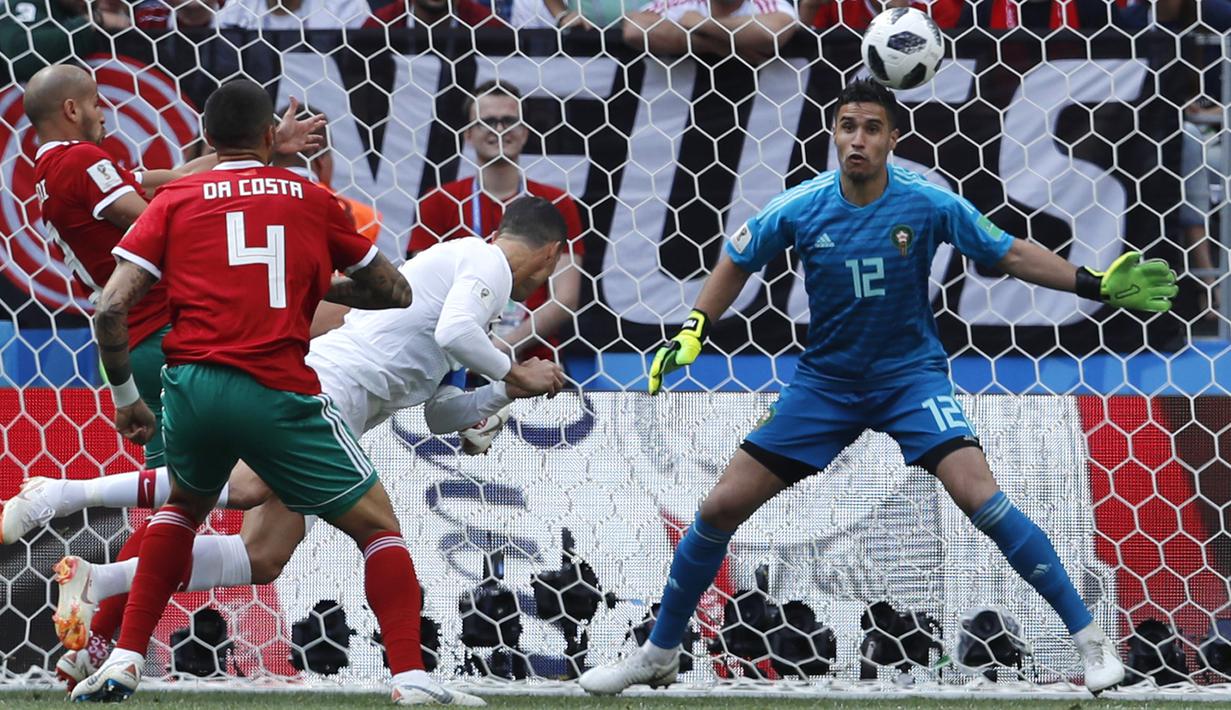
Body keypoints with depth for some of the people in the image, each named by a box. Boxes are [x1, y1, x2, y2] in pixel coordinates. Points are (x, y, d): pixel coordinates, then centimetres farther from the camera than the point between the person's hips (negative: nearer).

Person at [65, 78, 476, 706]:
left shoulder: (174, 200, 13)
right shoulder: (310, 199, 13)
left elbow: (110, 308, 2)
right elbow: (396, 294, 22)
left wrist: (125, 398, 13)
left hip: (192, 388, 2)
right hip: (279, 395, -2)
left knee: (185, 506, 32)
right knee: (378, 526, 10)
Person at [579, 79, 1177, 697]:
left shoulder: (929, 204, -15)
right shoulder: (800, 209, -11)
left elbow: (1008, 253, -4)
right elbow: (737, 262, 7)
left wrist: (1097, 285, -11)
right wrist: (690, 332, -2)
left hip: (912, 374, -2)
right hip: (824, 382, 2)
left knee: (980, 496, -24)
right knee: (721, 507, -2)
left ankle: (1088, 638, -13)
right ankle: (658, 654, 18)